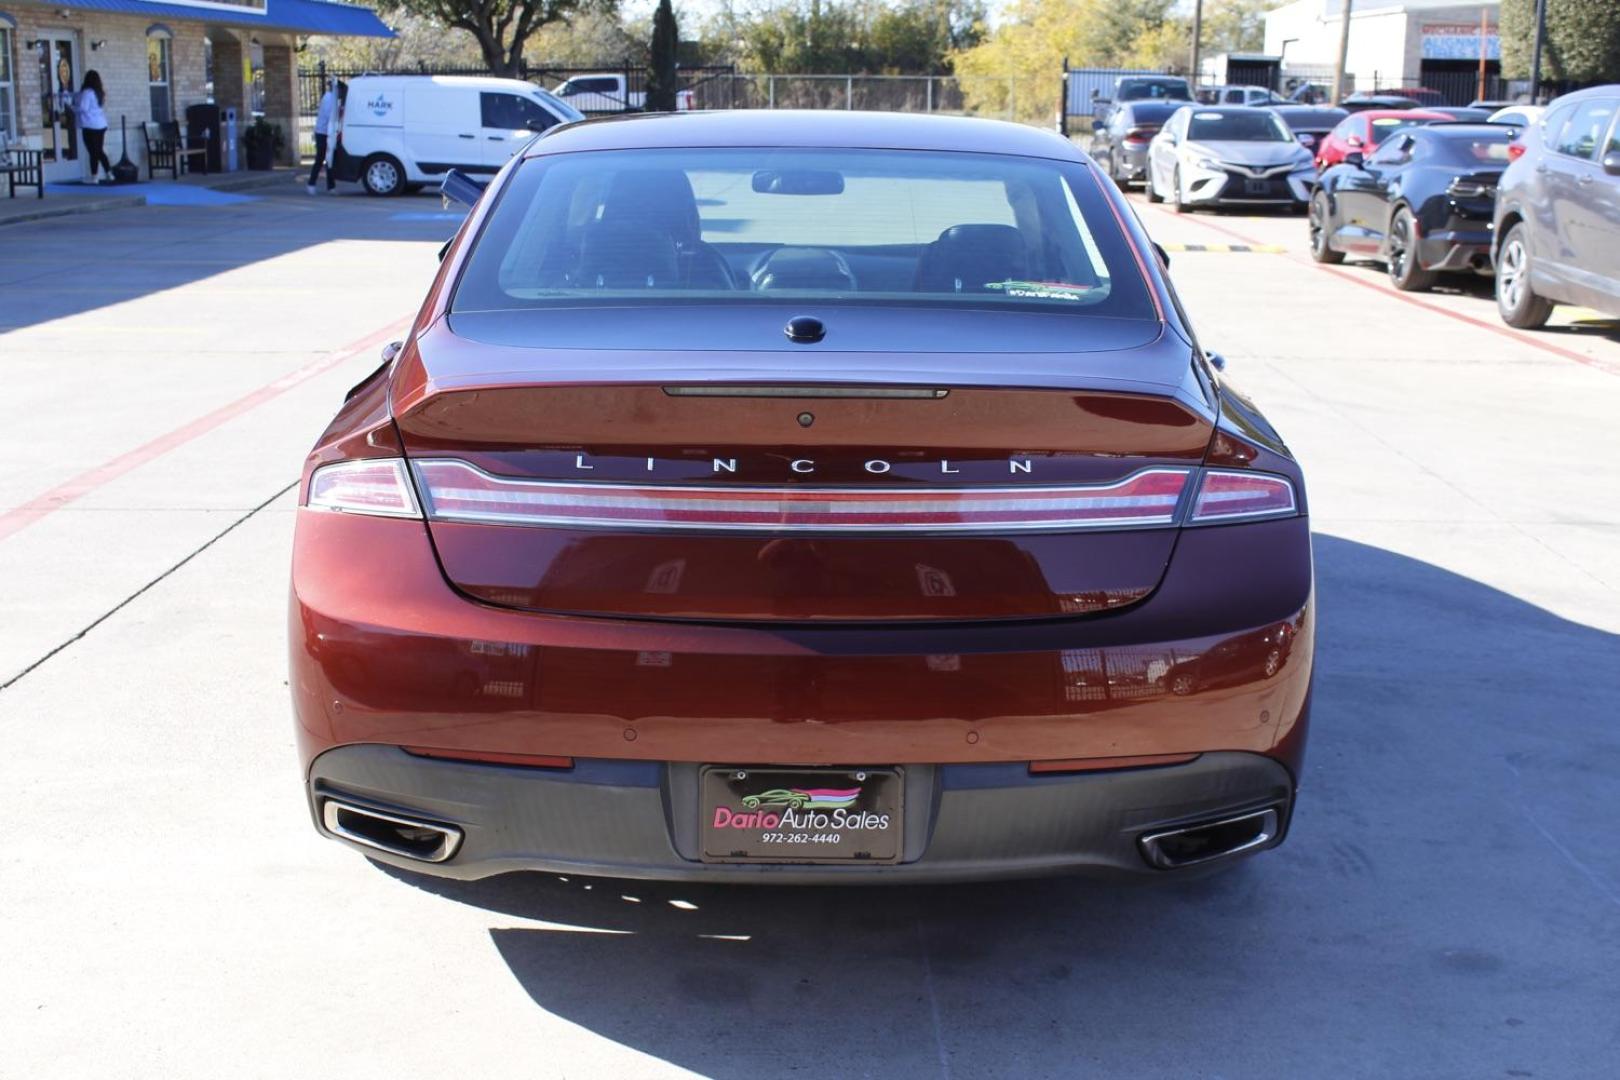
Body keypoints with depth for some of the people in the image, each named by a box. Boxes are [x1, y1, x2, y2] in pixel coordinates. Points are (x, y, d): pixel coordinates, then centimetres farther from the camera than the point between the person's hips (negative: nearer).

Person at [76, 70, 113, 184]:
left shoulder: (87, 92, -12)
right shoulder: (99, 92, 11)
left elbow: (83, 108, -17)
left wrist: (72, 108, 1)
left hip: (90, 126, -7)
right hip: (101, 124, 7)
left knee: (93, 152, -5)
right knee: (100, 151, 13)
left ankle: (94, 177, -2)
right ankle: (109, 174, 12)